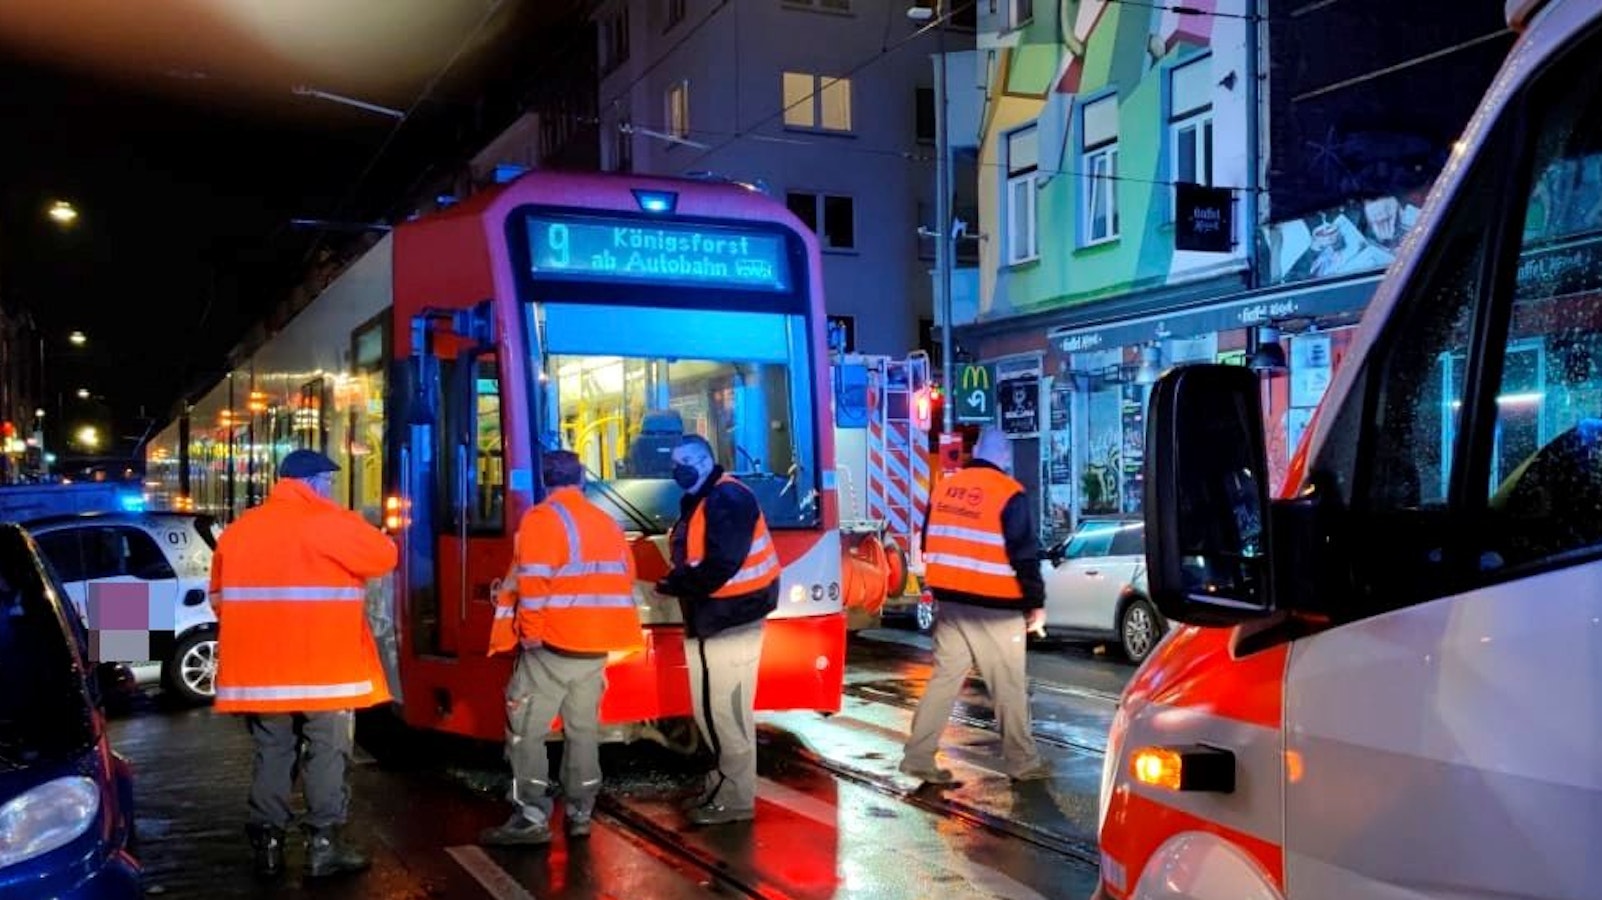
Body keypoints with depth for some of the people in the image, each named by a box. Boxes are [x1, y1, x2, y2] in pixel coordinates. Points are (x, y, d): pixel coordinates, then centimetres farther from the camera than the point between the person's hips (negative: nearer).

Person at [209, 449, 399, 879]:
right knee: (327, 752, 2)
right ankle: (323, 844, 2)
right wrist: (362, 532, 12)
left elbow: (220, 594, 18)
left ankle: (267, 843, 14)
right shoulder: (328, 521, -8)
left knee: (272, 753, 12)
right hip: (324, 663, -5)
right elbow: (383, 557, -7)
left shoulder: (239, 529, 11)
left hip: (261, 663, 6)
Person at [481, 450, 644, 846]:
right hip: (596, 645, 7)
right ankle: (580, 814, 17)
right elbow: (625, 578, 13)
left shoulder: (541, 519, -9)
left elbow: (534, 582, -17)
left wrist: (531, 632, -10)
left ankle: (532, 817, -4)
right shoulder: (607, 523, 11)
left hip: (553, 643, -6)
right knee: (583, 730, 14)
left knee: (525, 730, 0)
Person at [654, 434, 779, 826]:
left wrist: (675, 586, -16)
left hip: (732, 620, -10)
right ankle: (722, 784, 30)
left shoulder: (729, 499, -17)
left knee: (727, 711, -4)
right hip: (707, 620, 10)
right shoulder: (697, 501, 15)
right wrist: (677, 583, -2)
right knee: (710, 709, 17)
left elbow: (721, 566, -25)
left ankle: (736, 800, 5)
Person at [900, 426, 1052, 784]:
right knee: (1008, 687, 5)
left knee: (943, 678, 11)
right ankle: (1022, 762, 14)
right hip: (995, 608, -6)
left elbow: (930, 545, 16)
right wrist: (1036, 603, -4)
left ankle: (918, 756, 8)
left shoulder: (944, 488, 9)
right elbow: (1025, 555, -12)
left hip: (950, 602, 6)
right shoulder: (1008, 494, -11)